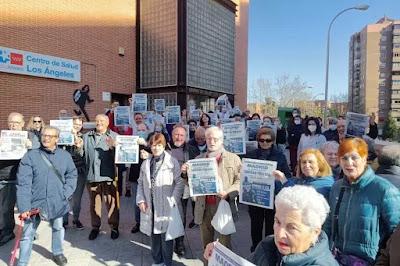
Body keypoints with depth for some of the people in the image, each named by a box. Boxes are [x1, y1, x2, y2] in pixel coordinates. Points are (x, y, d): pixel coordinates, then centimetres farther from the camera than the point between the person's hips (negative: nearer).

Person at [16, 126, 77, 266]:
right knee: (27, 234, 7)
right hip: (35, 202, -2)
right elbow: (23, 183, -13)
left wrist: (66, 193, -6)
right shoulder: (30, 156, -10)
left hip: (57, 202, 3)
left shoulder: (65, 156, -2)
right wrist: (24, 207, -18)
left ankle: (58, 253, 44)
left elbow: (72, 175, 7)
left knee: (58, 228, 21)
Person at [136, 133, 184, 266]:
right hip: (150, 206, 5)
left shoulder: (172, 162, -7)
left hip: (166, 206, -4)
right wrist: (141, 200, 1)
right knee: (154, 234, 16)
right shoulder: (146, 163, 9)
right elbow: (140, 183, 12)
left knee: (166, 235, 5)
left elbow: (179, 183, -8)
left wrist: (173, 201, -14)